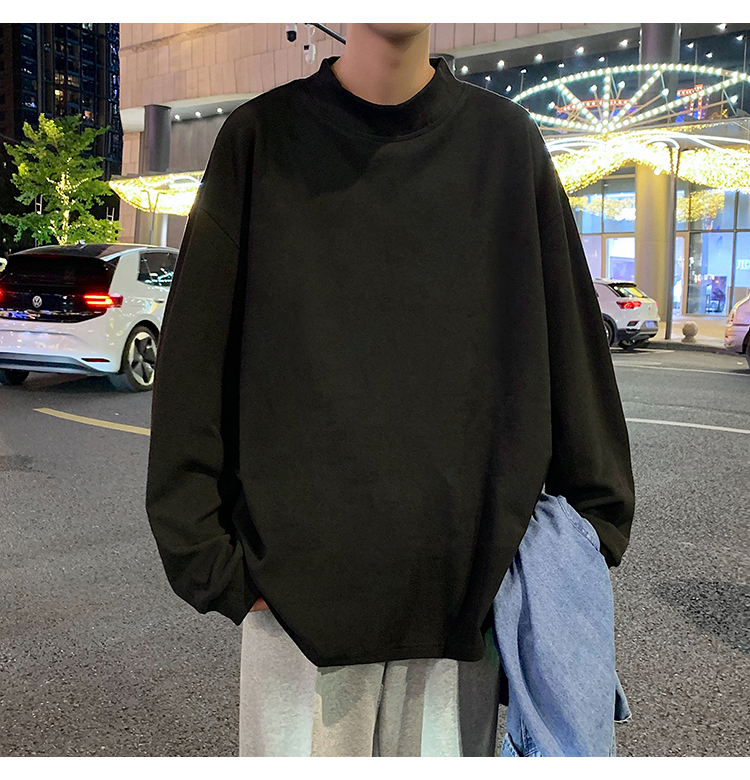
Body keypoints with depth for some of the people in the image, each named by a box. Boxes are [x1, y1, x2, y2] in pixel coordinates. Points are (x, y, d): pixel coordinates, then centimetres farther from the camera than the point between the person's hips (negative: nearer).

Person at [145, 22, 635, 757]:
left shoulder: (506, 142, 4)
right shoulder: (262, 138, 1)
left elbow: (573, 347, 8)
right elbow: (194, 365, -1)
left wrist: (595, 519, 8)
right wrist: (213, 562, -4)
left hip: (465, 586, 2)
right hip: (294, 583, -1)